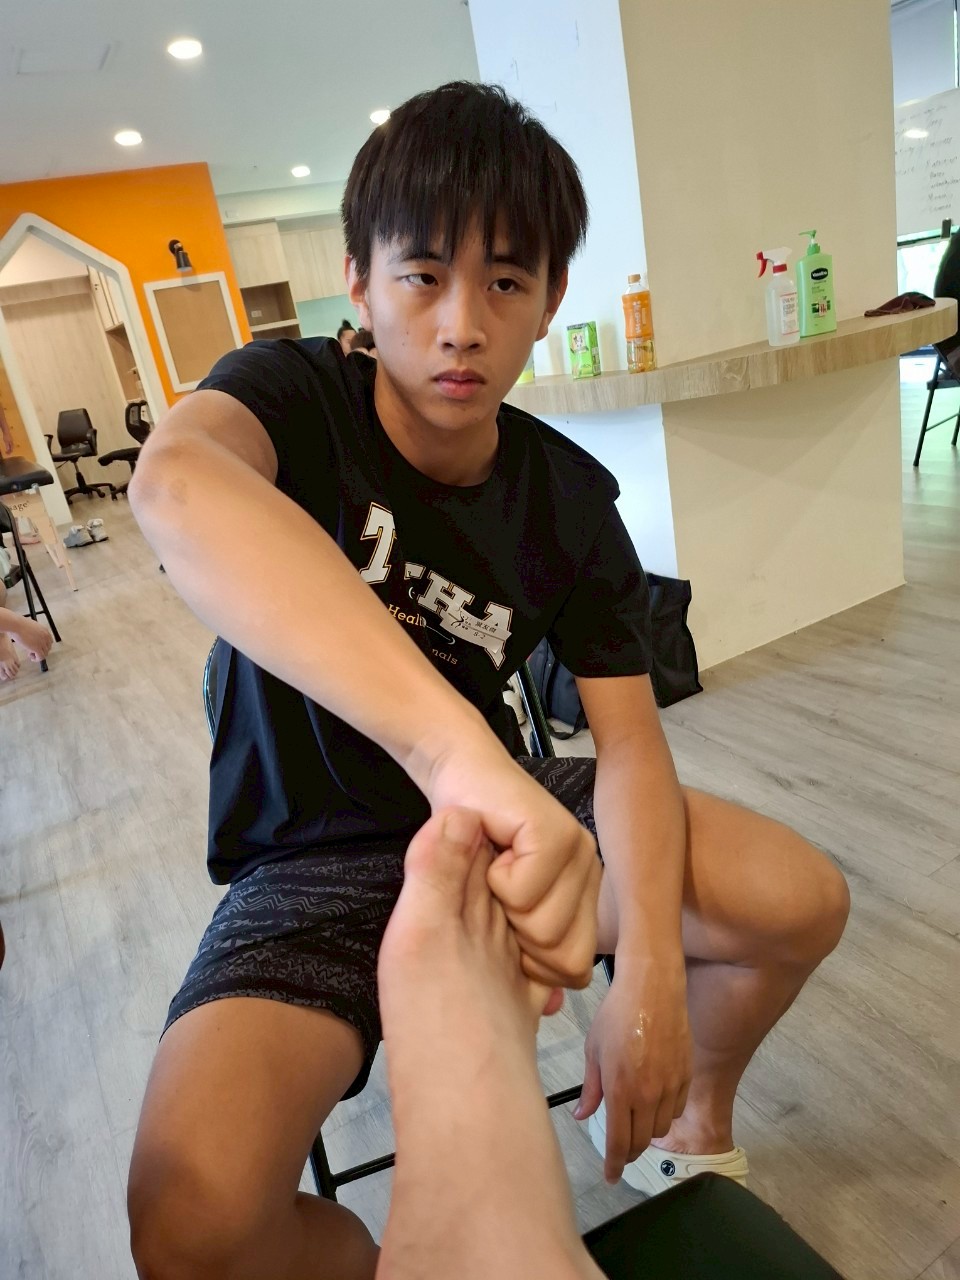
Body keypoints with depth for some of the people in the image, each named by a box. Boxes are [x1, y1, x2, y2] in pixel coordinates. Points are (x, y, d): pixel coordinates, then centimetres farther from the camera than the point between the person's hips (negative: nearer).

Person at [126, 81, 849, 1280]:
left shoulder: (571, 499, -6)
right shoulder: (296, 396, -16)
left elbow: (630, 739, -9)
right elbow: (175, 481, -41)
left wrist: (649, 968, -26)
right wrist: (452, 741, -56)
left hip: (500, 807, 3)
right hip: (315, 856, -2)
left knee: (800, 901, -11)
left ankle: (692, 1119, 23)